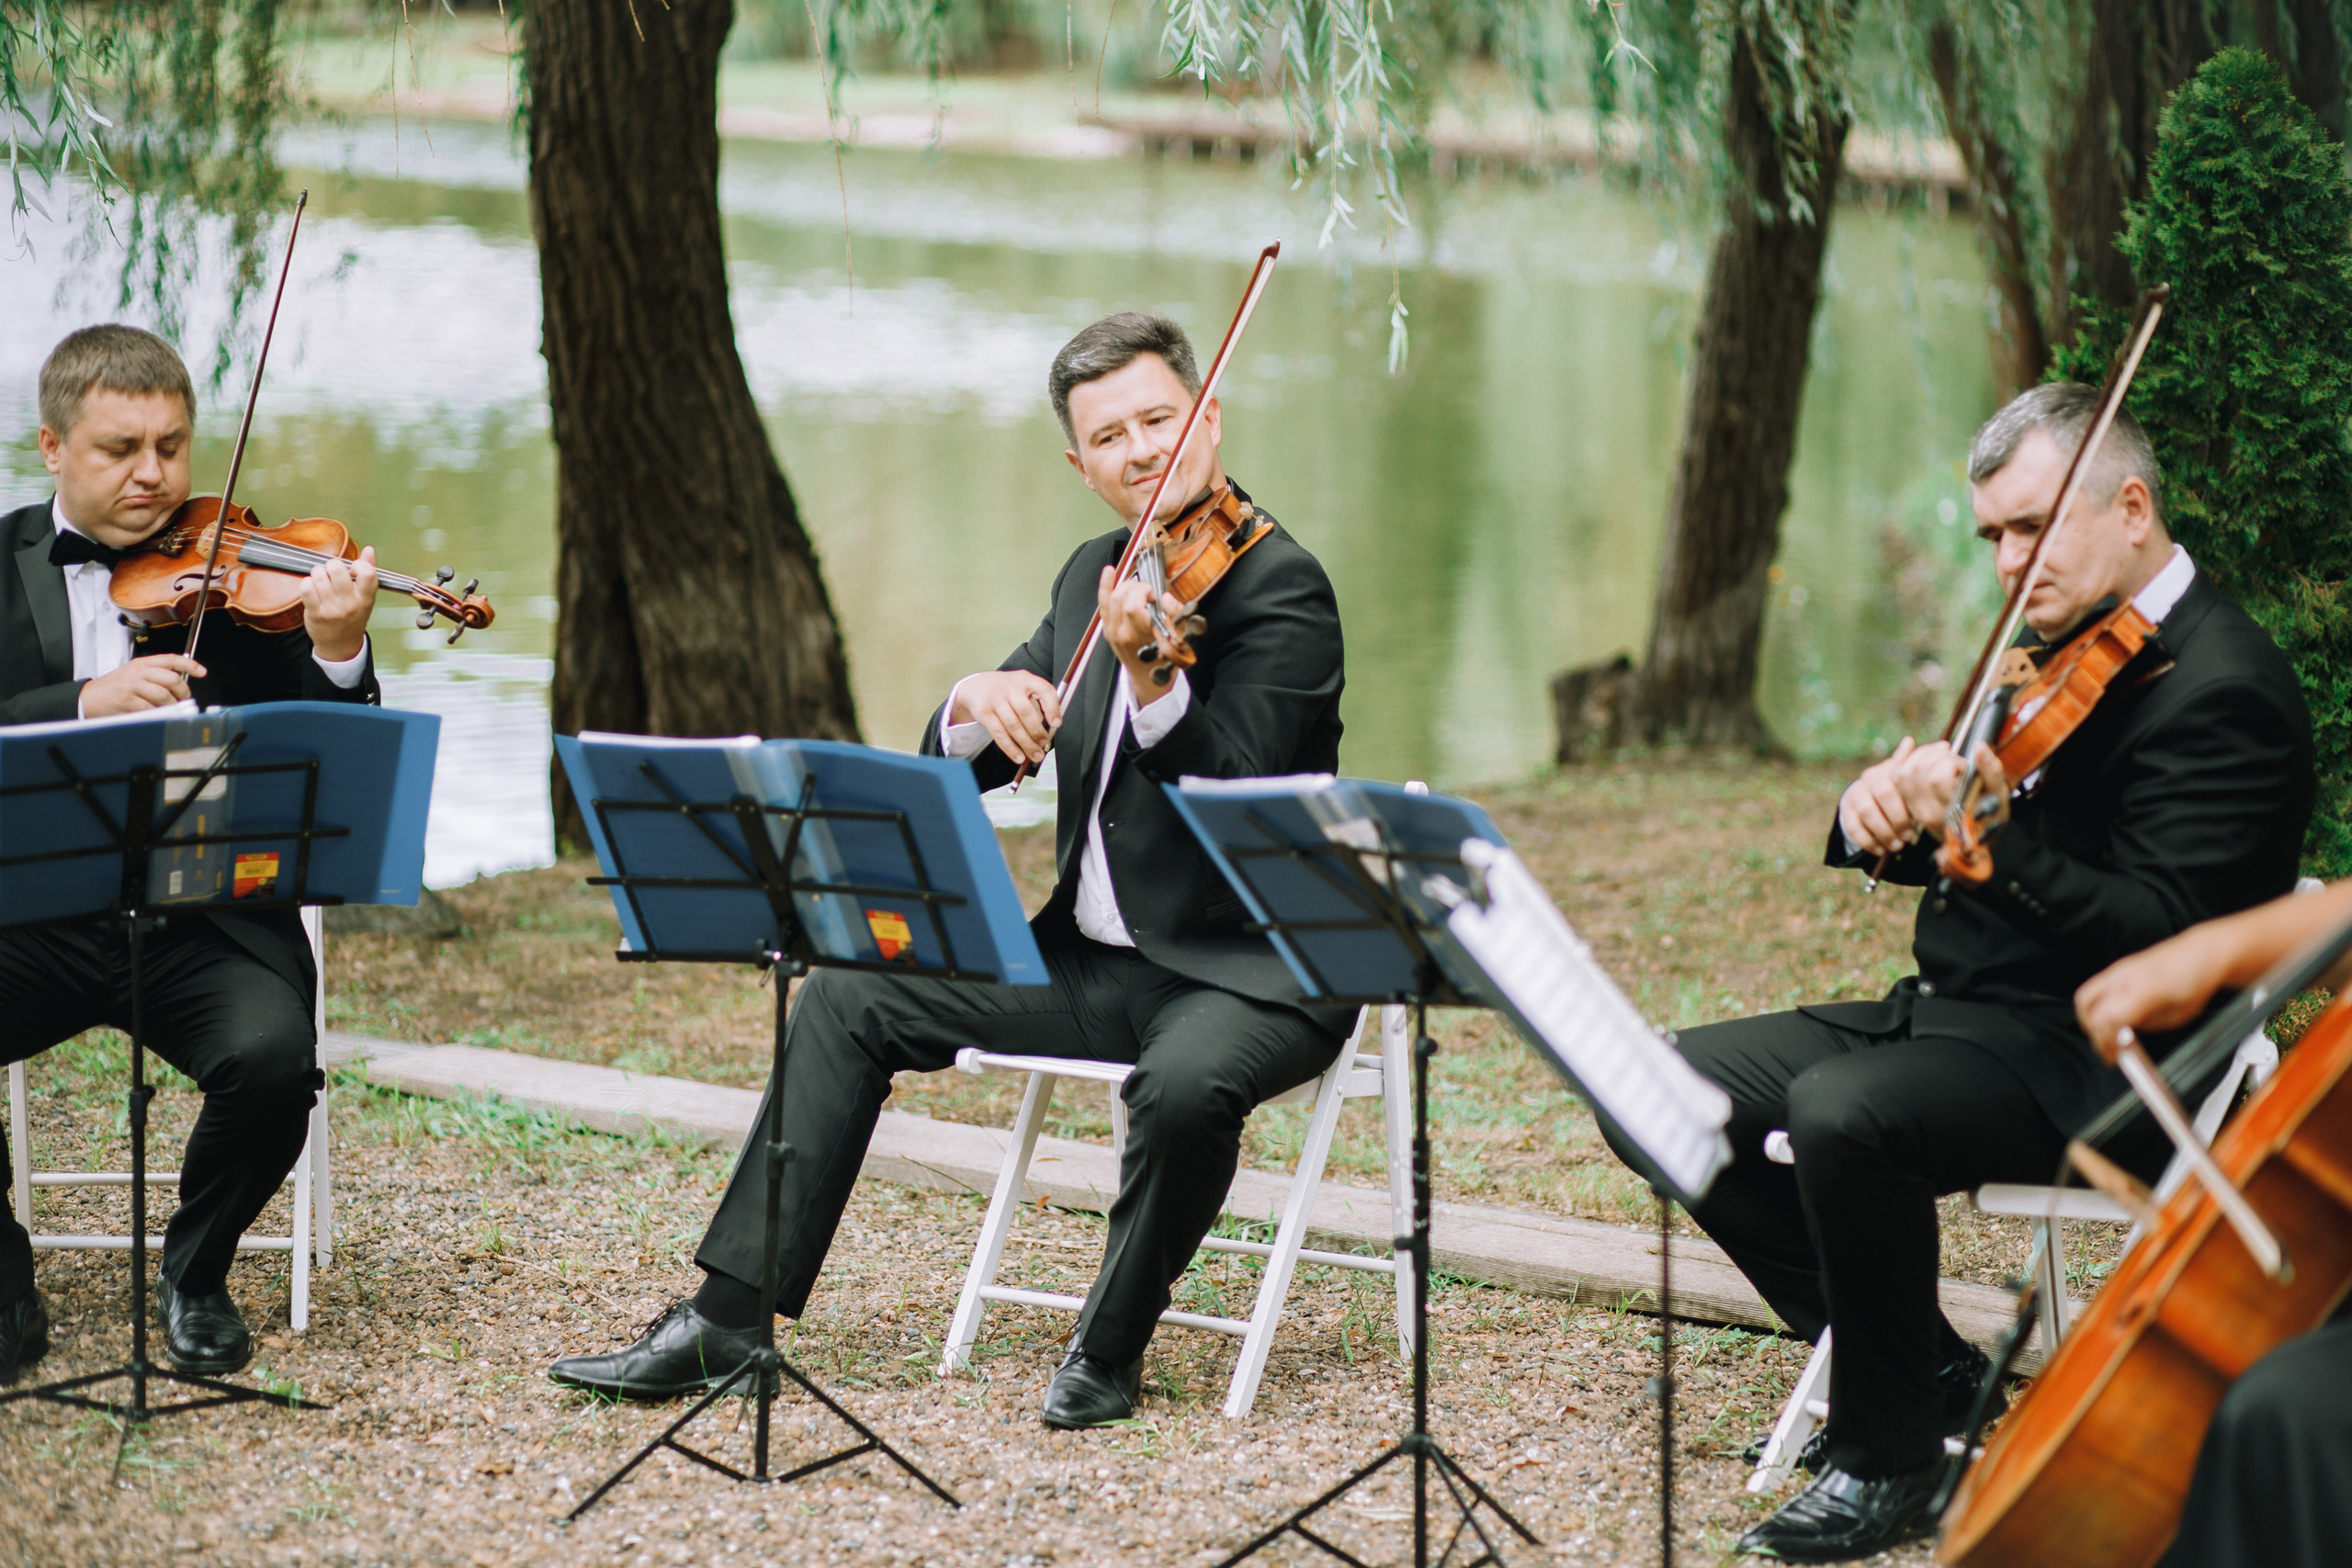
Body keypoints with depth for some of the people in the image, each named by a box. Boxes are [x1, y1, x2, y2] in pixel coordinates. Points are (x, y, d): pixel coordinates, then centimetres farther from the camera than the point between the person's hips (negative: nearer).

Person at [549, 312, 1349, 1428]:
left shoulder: (1280, 586, -12)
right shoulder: (1096, 576, 11)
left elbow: (1236, 793, -25)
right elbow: (959, 767, 11)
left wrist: (1148, 678, -41)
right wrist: (978, 704, -12)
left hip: (1250, 973, -7)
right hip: (1094, 959, 7)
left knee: (1186, 1082, -38)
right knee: (851, 997, -3)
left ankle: (1110, 1349, -12)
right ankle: (727, 1322, -2)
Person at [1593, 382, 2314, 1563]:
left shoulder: (2223, 691, -14)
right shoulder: (2059, 657, 15)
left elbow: (2159, 933, -23)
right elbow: (1929, 847, 17)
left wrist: (1991, 837, -35)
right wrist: (1881, 812, -7)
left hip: (2091, 1060, -10)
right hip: (1952, 1011, 10)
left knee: (1843, 1114, -35)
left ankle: (1891, 1455, -15)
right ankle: (1923, 1368, 4)